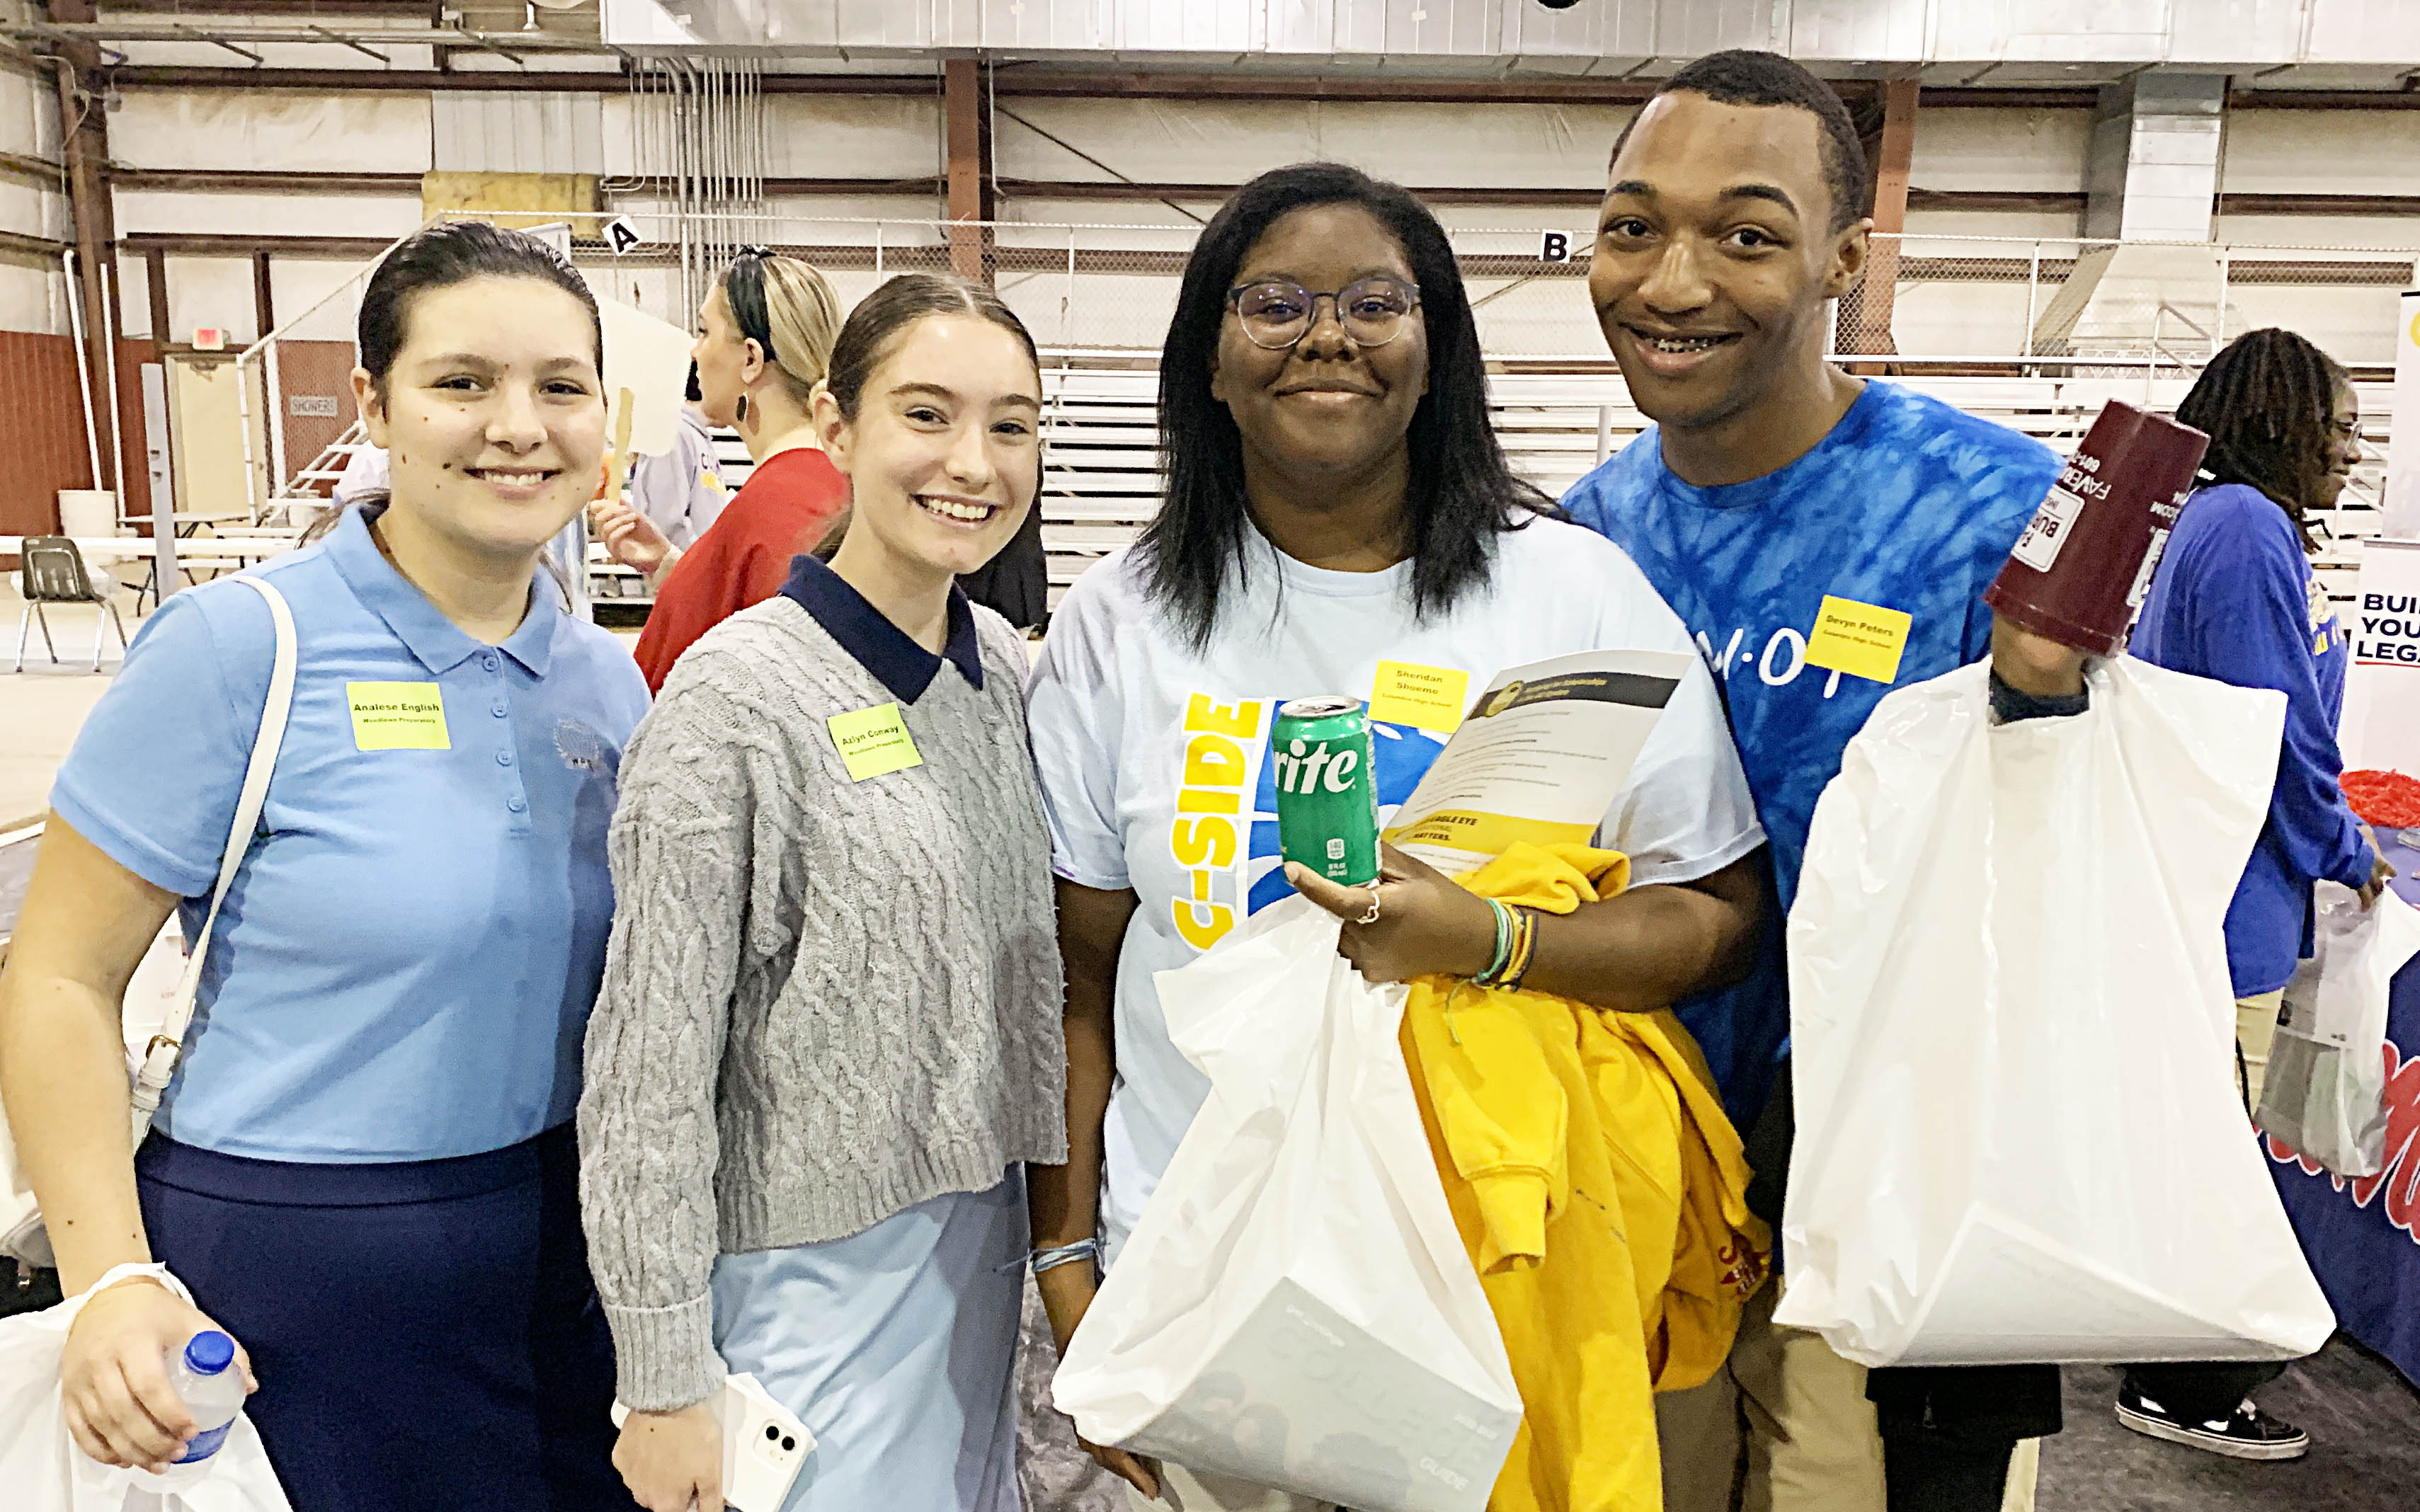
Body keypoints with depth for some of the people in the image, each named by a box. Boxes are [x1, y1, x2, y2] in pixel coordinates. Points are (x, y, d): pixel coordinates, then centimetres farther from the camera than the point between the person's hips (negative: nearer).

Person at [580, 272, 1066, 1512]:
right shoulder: (737, 695, -18)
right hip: (811, 1268, -6)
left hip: (986, 1239, 6)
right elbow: (651, 1065, -16)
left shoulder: (1006, 667, 2)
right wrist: (667, 1385, -14)